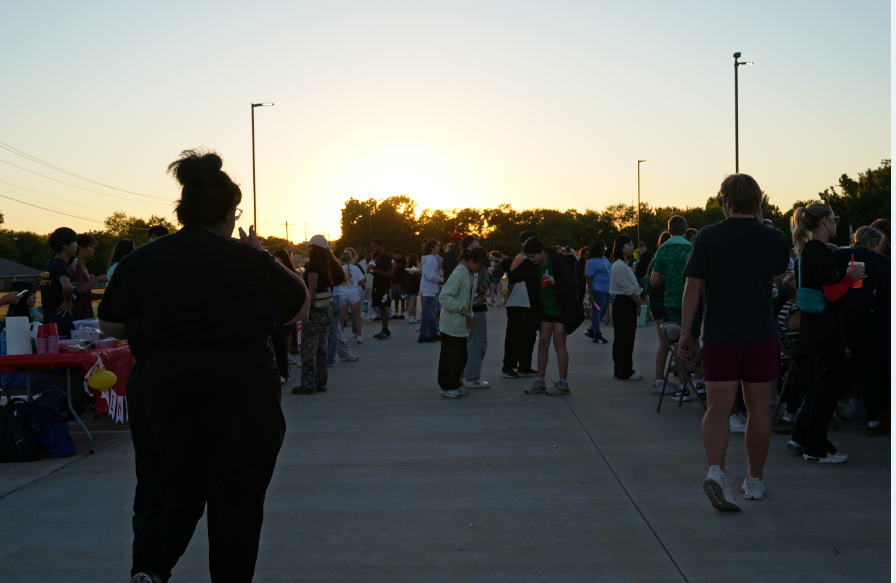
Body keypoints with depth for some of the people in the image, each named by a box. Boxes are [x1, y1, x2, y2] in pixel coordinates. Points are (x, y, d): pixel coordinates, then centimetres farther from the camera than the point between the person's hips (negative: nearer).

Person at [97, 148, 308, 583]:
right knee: (236, 498, 10)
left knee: (164, 491, 17)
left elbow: (109, 325, 7)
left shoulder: (141, 261, -2)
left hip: (160, 391, 2)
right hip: (241, 391, -2)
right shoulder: (250, 261, -7)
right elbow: (298, 309, 8)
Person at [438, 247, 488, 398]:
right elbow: (444, 296, -23)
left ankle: (455, 384, 25)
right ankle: (447, 387, 9)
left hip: (461, 325, 9)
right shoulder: (458, 274, -19)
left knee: (461, 356, 14)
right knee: (450, 356, 0)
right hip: (451, 324, -9)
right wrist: (460, 308, -27)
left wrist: (469, 316, 6)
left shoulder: (471, 275, 9)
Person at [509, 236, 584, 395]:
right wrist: (505, 278, -22)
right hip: (544, 309, 6)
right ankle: (540, 382, 14)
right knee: (543, 343, 7)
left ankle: (563, 384, 1)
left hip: (561, 309, -6)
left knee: (559, 342, -5)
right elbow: (513, 276, -2)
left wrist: (555, 282, -39)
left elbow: (570, 285, -23)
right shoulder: (529, 265, -6)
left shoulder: (557, 261, -21)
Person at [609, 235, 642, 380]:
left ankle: (620, 370, 18)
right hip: (624, 304, -10)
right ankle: (625, 372, -4)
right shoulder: (619, 266, -14)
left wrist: (637, 299, 5)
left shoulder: (625, 265, 19)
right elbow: (627, 288, -18)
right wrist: (637, 301, -8)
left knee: (622, 339, 12)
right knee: (625, 338, -7)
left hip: (626, 304, 10)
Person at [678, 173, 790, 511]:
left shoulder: (707, 237, -4)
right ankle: (754, 481, 22)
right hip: (762, 334, 1)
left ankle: (716, 470, -22)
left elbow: (692, 287, -7)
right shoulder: (775, 239, 1)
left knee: (718, 407, -1)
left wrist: (686, 332, -1)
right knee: (758, 409, 11)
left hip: (719, 335, -1)